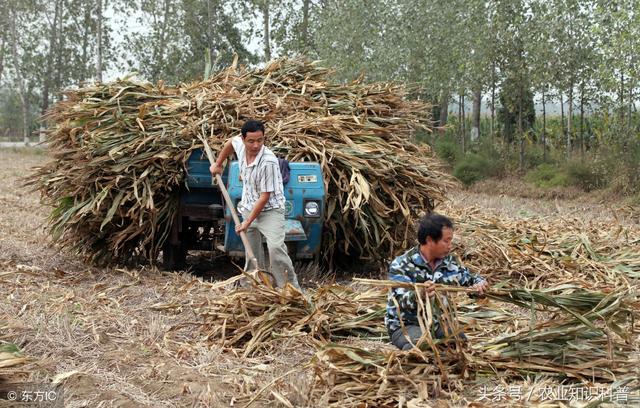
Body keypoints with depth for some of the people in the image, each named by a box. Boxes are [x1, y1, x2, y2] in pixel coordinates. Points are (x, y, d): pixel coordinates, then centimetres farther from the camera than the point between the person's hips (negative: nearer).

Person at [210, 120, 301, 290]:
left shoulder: (269, 162, -27)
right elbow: (230, 142, 20)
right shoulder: (240, 145, -8)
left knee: (276, 247, -25)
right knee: (252, 253, 12)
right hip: (248, 209, 7)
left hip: (270, 210, -7)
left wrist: (248, 222, -18)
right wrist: (218, 164, 24)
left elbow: (265, 196, -22)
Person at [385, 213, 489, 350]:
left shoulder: (448, 262, 3)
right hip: (405, 325, -6)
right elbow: (402, 302, -27)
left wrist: (479, 283, -9)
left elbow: (468, 278, 17)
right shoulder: (401, 265, -15)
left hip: (437, 322, 6)